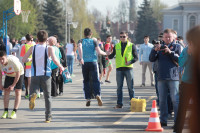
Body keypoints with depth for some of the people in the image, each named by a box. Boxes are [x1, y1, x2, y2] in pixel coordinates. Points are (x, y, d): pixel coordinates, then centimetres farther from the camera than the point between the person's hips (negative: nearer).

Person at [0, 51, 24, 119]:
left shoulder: (13, 61, -39)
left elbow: (18, 74, -26)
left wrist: (13, 85, -21)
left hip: (19, 74, -4)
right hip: (9, 75, 4)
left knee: (18, 92, -9)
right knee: (6, 92, -6)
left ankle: (14, 112, -9)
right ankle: (5, 112, -5)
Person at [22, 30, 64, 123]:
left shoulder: (33, 48, 4)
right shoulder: (49, 48, -3)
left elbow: (24, 60, 0)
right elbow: (55, 60, -18)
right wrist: (61, 67, -1)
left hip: (34, 75, 1)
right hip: (45, 75, -1)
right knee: (47, 96, 12)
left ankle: (33, 95, -33)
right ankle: (48, 117, 13)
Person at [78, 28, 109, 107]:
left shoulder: (81, 41, 5)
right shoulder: (93, 42, 3)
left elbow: (79, 47, -17)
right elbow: (99, 52, -6)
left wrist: (81, 58, -22)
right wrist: (106, 54, 11)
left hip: (85, 63, 1)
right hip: (93, 62, -1)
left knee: (86, 81, 9)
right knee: (96, 80, -4)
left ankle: (88, 99, 3)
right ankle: (97, 95, -27)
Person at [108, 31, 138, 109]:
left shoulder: (131, 46, 4)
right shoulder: (116, 46, 11)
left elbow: (136, 57, 2)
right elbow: (111, 56, 8)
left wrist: (130, 62, -16)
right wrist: (109, 54, -15)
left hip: (128, 68, -2)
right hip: (119, 69, 2)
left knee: (130, 87, 0)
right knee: (119, 87, 3)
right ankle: (119, 104, 7)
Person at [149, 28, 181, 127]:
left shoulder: (176, 47, 6)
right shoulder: (160, 48, 15)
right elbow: (151, 59, 6)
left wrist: (170, 52, -16)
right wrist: (154, 50, -11)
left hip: (173, 77, -4)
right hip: (161, 78, 4)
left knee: (175, 100, -7)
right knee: (162, 100, 6)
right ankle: (163, 121, 13)